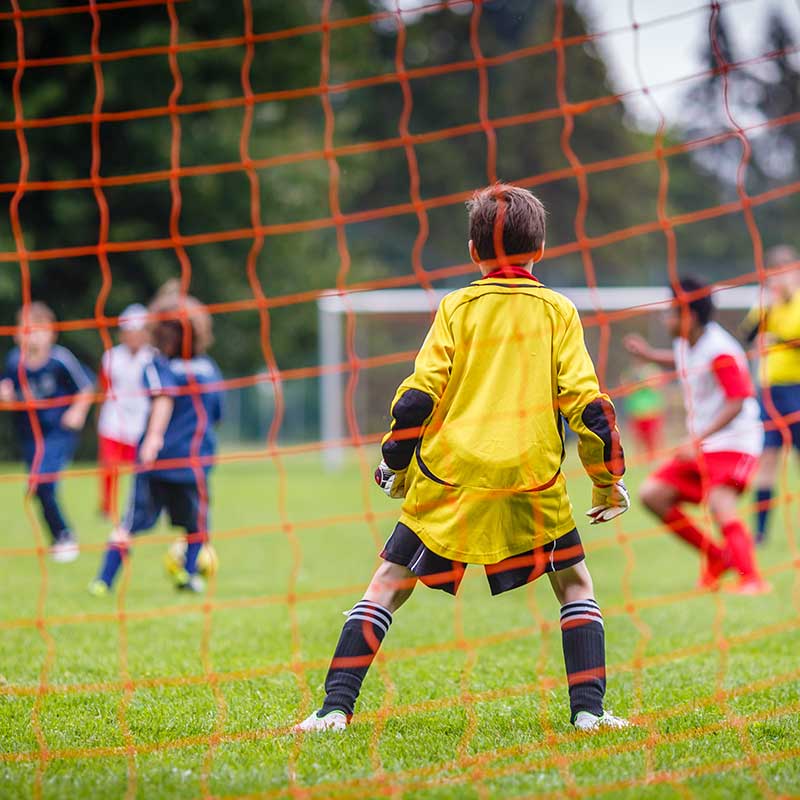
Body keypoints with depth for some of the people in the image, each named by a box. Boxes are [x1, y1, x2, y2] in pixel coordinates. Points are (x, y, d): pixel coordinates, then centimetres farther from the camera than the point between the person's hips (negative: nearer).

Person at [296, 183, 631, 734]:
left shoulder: (458, 307, 6)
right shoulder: (557, 311, 6)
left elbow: (419, 394, 1)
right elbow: (586, 401, 2)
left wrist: (395, 464, 13)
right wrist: (609, 479, 10)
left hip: (447, 479, 0)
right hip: (533, 482, 0)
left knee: (388, 585, 7)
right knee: (575, 585, 17)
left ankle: (336, 708, -3)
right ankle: (589, 709, 3)